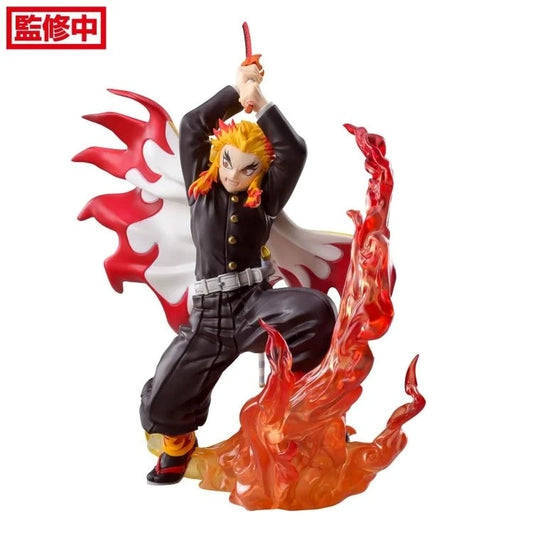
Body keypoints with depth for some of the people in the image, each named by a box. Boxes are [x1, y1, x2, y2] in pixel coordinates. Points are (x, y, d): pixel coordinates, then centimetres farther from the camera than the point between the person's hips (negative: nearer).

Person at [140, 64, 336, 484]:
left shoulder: (265, 199, 7)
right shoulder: (200, 189, 10)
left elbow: (295, 151, -5)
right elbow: (191, 126, 2)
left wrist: (260, 102, -4)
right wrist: (236, 91, 5)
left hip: (256, 304, -1)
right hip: (209, 315, 1)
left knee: (318, 310, -33)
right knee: (159, 405, -7)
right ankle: (181, 439, 33)